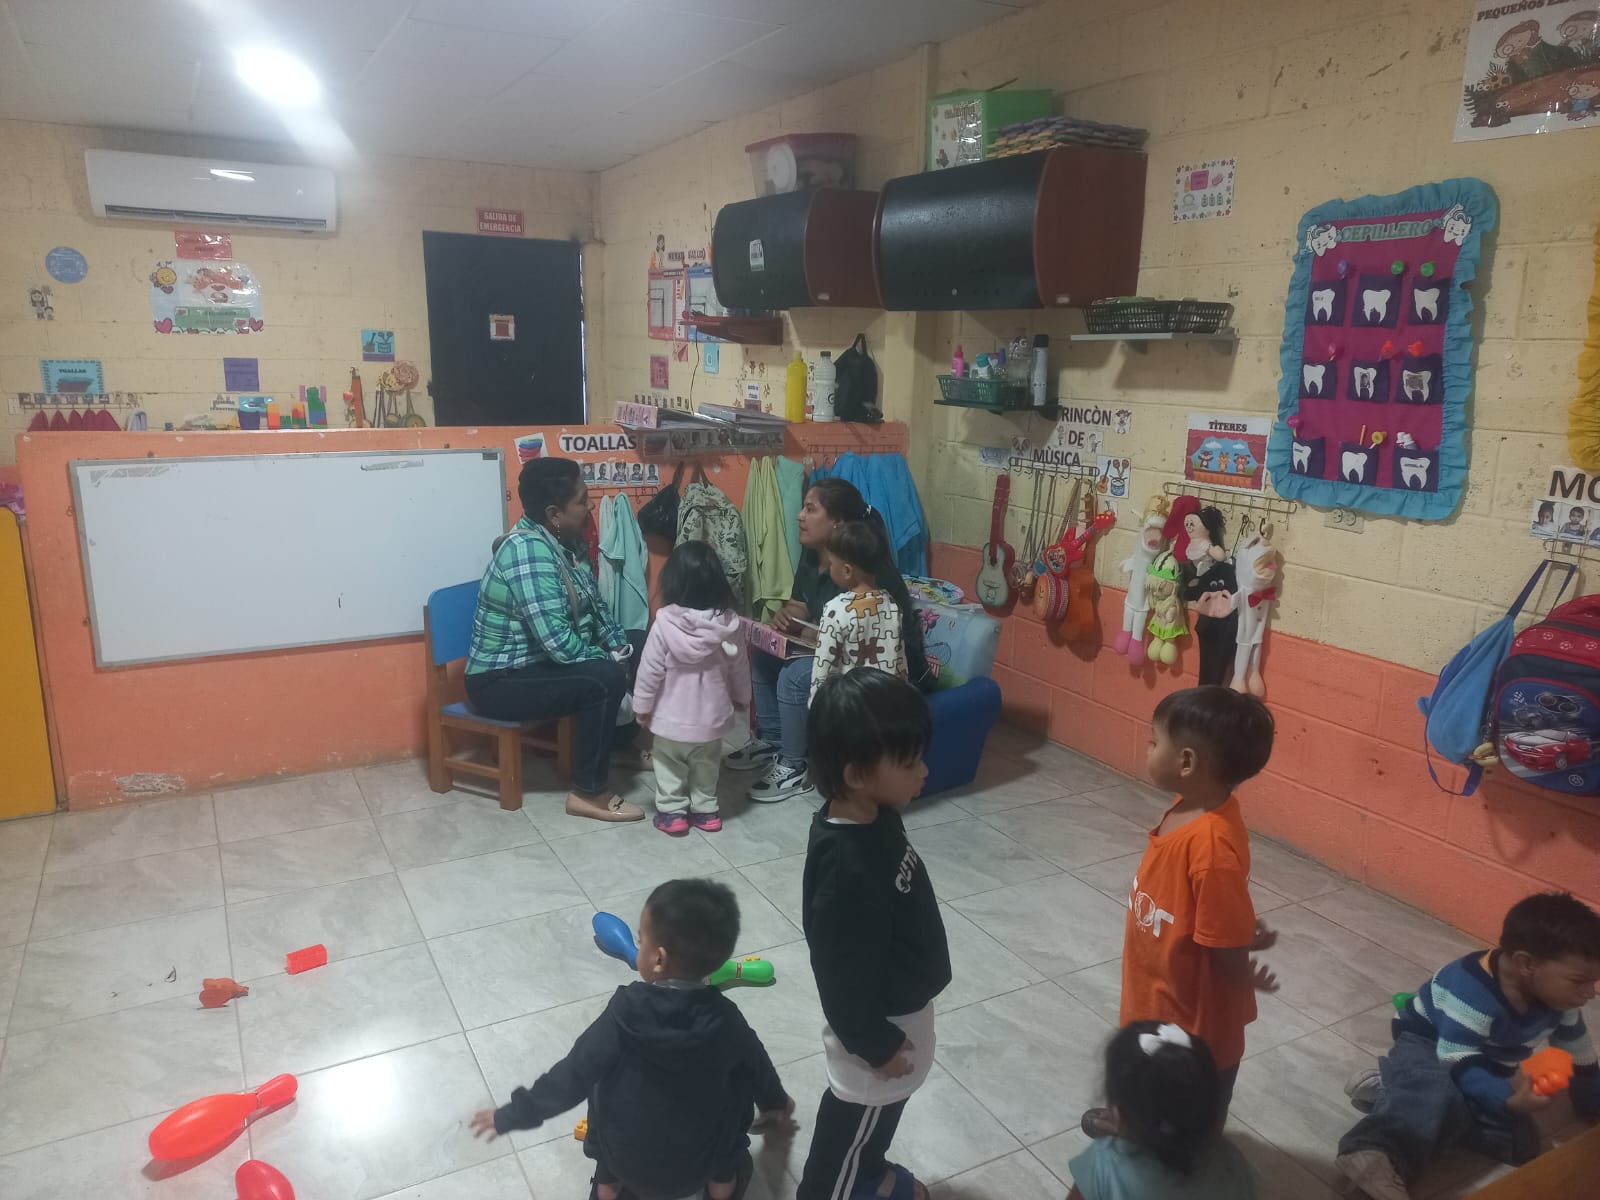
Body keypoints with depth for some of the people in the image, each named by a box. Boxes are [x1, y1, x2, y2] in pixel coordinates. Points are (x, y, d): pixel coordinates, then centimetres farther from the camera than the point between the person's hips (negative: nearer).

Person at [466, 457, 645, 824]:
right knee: (606, 680, -27)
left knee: (638, 659, 3)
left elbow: (593, 603, 14)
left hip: (540, 663, 10)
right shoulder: (528, 550, -27)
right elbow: (558, 641, -32)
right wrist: (610, 661, -18)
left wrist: (619, 645, -1)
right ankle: (588, 792, -13)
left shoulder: (567, 541, 2)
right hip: (500, 681, -10)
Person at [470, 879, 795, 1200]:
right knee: (740, 1074, 18)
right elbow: (758, 1066, 6)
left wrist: (511, 1116, -1)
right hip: (697, 1166, 1)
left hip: (626, 1163, 0)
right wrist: (776, 1103, 28)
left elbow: (573, 1075, -16)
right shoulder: (726, 1019, -14)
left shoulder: (625, 1012, -23)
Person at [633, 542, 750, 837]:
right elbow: (738, 666, 1)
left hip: (672, 716, -3)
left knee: (670, 766, 19)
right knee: (706, 767, 24)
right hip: (712, 716, 3)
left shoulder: (665, 621, -20)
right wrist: (742, 698, 18)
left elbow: (650, 668, -14)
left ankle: (671, 811, 25)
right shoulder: (729, 622, -11)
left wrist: (642, 704, 0)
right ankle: (704, 809, 34)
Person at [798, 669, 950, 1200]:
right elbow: (843, 976, -27)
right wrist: (874, 1045, -14)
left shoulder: (874, 818, -10)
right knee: (858, 1115, 18)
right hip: (877, 1022, -9)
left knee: (878, 1115, 32)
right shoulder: (847, 867, -39)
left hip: (899, 1007, 9)